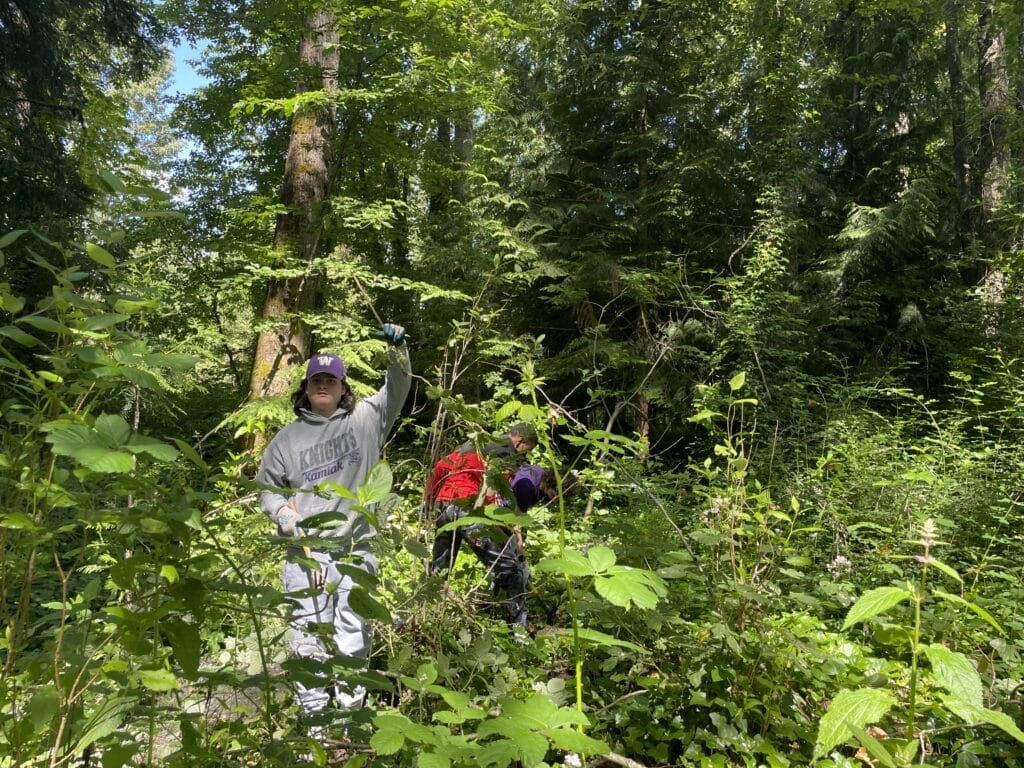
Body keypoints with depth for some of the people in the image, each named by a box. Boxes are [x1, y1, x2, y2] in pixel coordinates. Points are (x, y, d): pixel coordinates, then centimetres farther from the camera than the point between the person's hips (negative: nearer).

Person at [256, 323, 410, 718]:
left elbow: (396, 390, -6)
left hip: (356, 554, -1)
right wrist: (287, 519, -2)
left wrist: (398, 350, -23)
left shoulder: (365, 420, 5)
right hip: (306, 555, 1)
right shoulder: (288, 437, 9)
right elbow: (268, 488, 15)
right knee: (309, 642, 4)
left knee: (353, 643, 7)